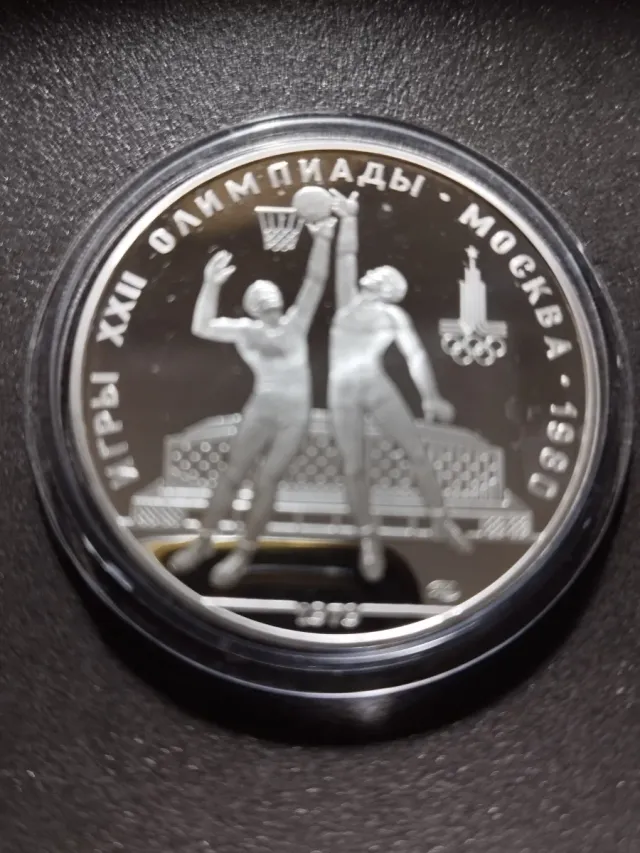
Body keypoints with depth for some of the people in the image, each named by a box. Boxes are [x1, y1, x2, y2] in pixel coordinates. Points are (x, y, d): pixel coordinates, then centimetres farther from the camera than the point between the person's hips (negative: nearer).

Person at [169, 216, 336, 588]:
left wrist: (322, 241, -34)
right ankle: (203, 543, 17)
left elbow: (315, 282, -20)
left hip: (295, 414, -2)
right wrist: (211, 285, -33)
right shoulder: (244, 330, -6)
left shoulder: (295, 323, -8)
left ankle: (244, 553, 7)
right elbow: (201, 328, -21)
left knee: (266, 482, -5)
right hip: (260, 410, 2)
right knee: (232, 476, 4)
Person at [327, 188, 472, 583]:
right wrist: (349, 218, 3)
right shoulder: (349, 301, 19)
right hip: (342, 391, 0)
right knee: (354, 468, 1)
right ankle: (369, 539, 11)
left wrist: (431, 397, -9)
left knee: (418, 450, 2)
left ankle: (441, 521, 15)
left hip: (376, 385, 0)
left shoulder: (395, 316, 14)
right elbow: (346, 258, 12)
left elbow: (415, 354, 2)